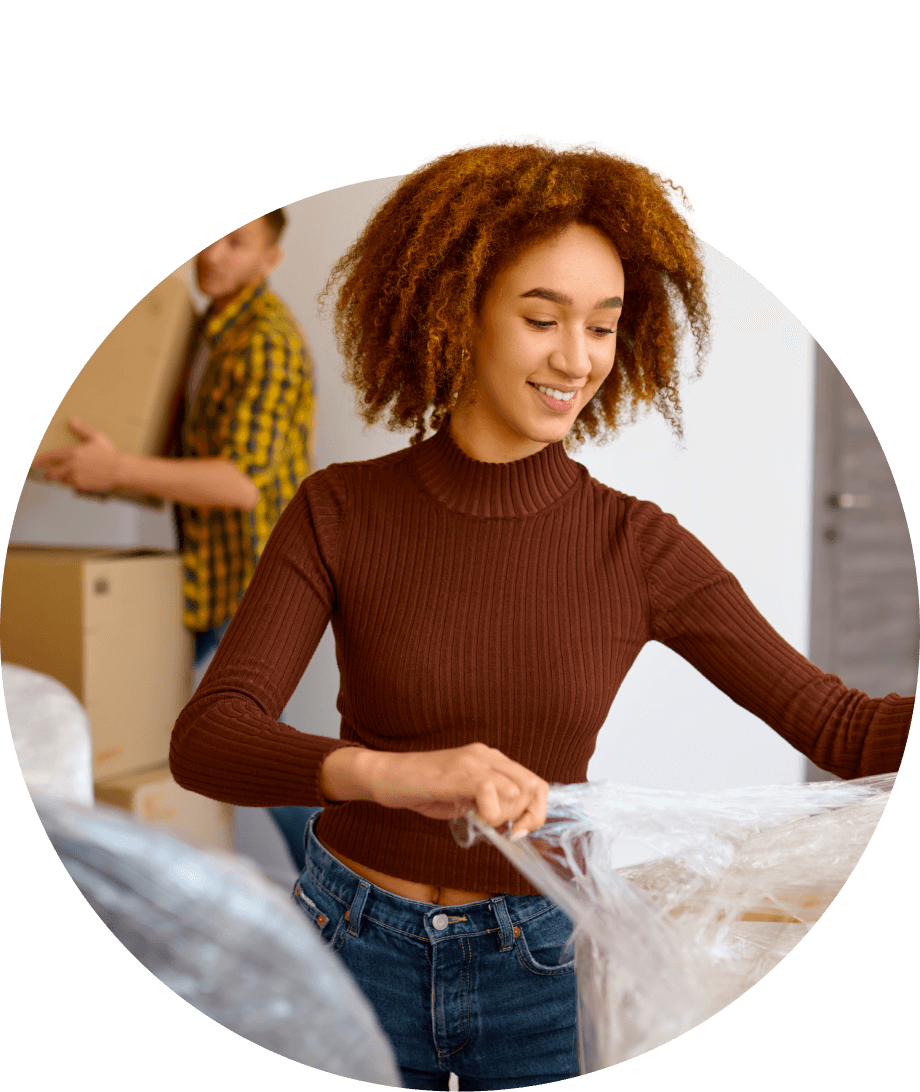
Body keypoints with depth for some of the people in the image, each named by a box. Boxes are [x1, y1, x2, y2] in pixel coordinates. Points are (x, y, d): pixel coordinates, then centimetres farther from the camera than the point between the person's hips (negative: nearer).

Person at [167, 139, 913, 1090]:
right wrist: (391, 771, -43)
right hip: (358, 945, 0)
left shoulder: (638, 547, -11)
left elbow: (843, 729, -11)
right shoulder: (339, 513, -14)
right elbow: (204, 743, -24)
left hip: (542, 965, 1)